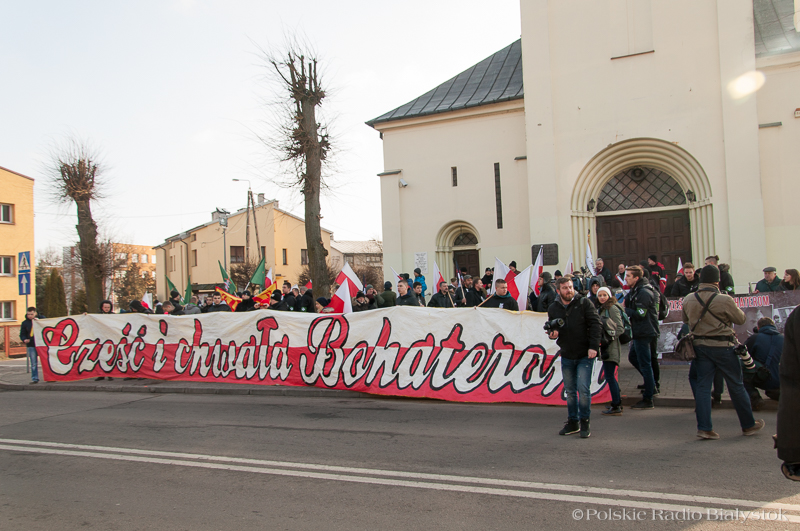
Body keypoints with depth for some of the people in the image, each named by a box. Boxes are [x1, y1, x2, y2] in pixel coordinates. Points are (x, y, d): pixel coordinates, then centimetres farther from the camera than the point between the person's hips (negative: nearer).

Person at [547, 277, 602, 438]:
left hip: (585, 355, -4)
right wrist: (552, 334, -8)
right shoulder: (553, 308, 5)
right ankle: (573, 422, 22)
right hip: (566, 355, 4)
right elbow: (551, 329, 17)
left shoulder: (584, 303, -5)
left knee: (583, 388, -9)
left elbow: (595, 324, -8)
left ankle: (584, 422, 7)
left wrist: (593, 346, -16)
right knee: (570, 391, 10)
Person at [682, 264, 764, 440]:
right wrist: (733, 307, 14)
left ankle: (704, 428, 3)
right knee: (736, 386, 10)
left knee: (702, 386, 6)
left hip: (699, 346, 4)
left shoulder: (688, 300, -3)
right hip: (723, 346, -4)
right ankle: (748, 425, 24)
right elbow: (741, 319, -3)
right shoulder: (724, 301, -17)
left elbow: (685, 320, 14)